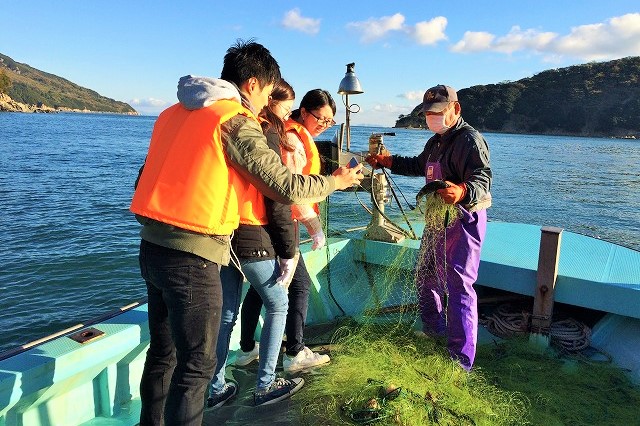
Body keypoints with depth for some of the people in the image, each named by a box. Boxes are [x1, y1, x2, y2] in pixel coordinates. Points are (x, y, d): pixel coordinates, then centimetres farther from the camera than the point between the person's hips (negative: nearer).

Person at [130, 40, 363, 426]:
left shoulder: (173, 113, 13)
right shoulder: (237, 122, -10)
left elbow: (150, 176, 18)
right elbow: (287, 188, -11)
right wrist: (334, 182, 6)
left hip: (151, 246, 9)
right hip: (192, 255, -8)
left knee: (163, 352, 22)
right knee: (197, 365, 4)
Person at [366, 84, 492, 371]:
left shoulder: (469, 139, -18)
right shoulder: (436, 141, 15)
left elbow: (482, 178, -30)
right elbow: (419, 166, 31)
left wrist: (462, 191, -52)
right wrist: (388, 162, 21)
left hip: (463, 220, -10)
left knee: (458, 285, -11)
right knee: (425, 275, 21)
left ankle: (461, 361, -4)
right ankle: (433, 329, 42)